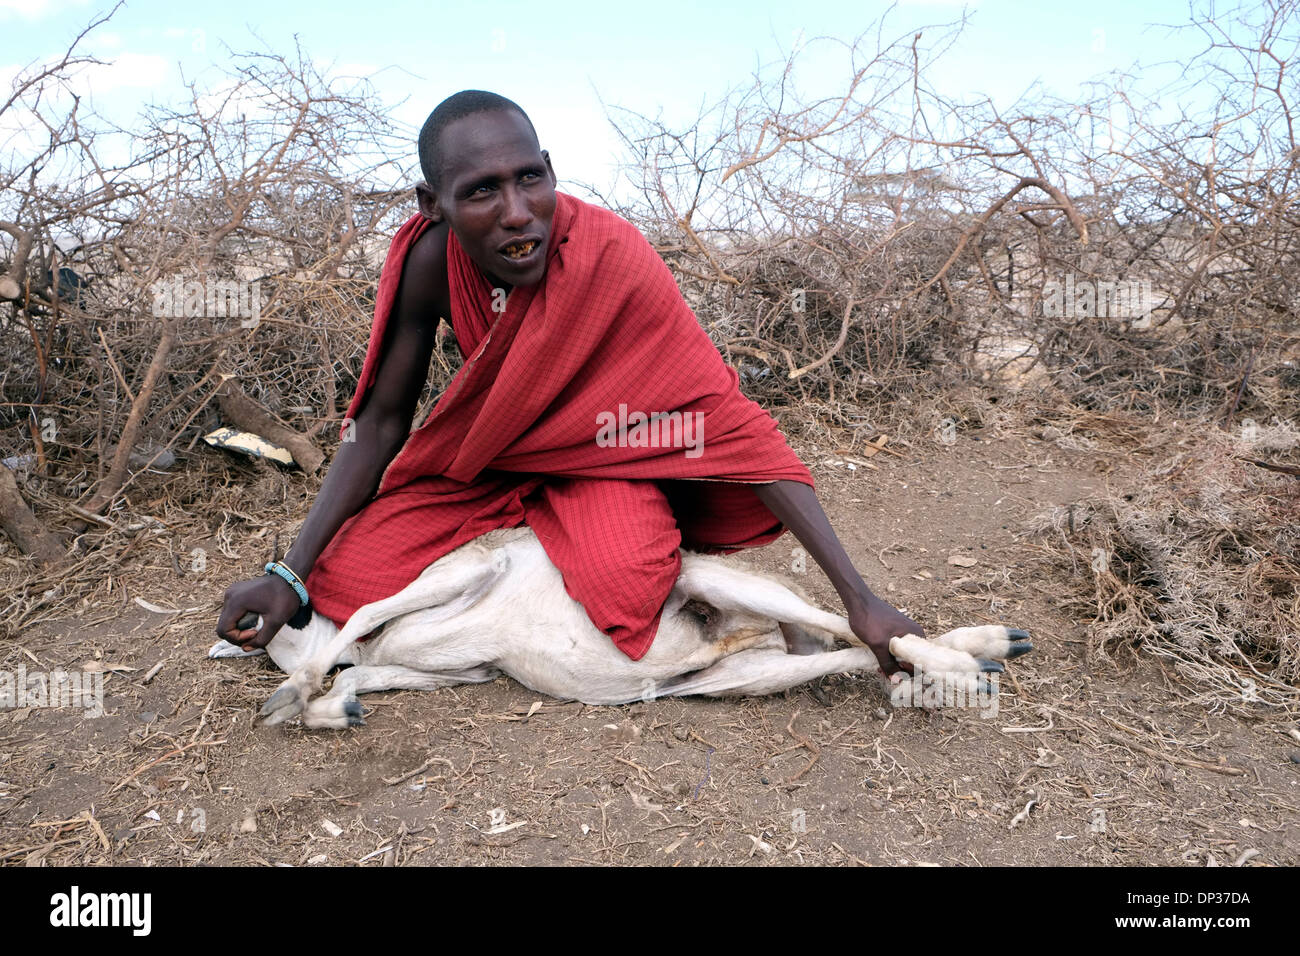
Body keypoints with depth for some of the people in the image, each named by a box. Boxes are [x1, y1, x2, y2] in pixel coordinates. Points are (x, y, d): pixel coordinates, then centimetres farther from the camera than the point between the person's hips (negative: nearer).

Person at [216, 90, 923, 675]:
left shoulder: (609, 253, -32)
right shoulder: (431, 261, -22)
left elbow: (728, 418, -32)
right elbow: (380, 420, -11)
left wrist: (857, 598, -35)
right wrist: (291, 573, -20)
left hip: (602, 452, -3)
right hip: (486, 458, 4)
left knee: (622, 581, -34)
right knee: (344, 577, -12)